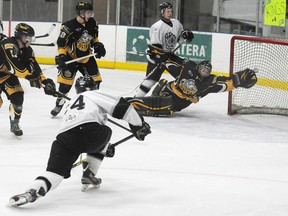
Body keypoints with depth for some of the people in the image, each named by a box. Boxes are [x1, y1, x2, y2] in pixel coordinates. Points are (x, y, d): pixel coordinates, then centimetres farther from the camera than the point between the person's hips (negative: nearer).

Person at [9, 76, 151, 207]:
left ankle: (32, 191, -35)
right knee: (106, 132, 30)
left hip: (65, 136, 4)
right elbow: (120, 107, 12)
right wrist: (138, 125, 22)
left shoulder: (71, 103, 44)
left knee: (56, 170, -3)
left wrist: (105, 147, 62)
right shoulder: (95, 95, 26)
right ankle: (89, 175, 24)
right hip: (89, 130, -4)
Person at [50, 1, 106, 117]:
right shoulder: (69, 26, -22)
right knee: (66, 81, -10)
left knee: (95, 79, 5)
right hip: (71, 58, -5)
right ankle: (59, 103, 6)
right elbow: (61, 44, -18)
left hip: (87, 57, 5)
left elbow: (94, 37, 16)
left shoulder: (92, 23, -3)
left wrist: (98, 46, 2)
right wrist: (61, 57, -25)